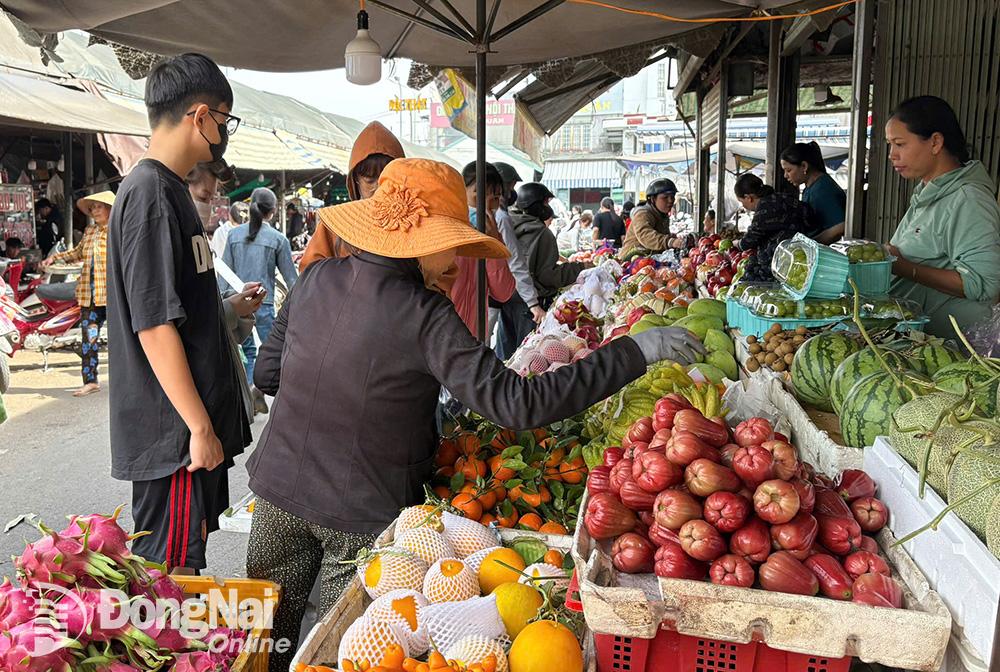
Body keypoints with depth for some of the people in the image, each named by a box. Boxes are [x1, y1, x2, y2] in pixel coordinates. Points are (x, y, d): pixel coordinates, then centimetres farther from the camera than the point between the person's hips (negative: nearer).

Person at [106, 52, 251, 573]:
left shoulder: (168, 189, 14)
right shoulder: (151, 194, -18)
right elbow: (155, 325, -21)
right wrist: (200, 427, -19)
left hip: (189, 423, 10)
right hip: (176, 433, -10)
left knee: (183, 563, 21)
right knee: (170, 570, 3)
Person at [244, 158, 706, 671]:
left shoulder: (317, 278, -5)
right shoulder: (423, 317, -23)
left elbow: (266, 374, 5)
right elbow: (518, 404, -30)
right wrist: (636, 351, -26)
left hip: (278, 487, 6)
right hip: (360, 515, -5)